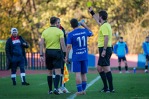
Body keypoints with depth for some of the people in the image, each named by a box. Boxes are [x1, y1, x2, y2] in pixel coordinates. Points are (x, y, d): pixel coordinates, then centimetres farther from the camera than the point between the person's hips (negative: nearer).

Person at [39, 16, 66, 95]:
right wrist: (65, 54, -6)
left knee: (50, 72, 13)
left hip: (48, 52, 4)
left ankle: (50, 90, 16)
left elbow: (41, 44, 1)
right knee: (58, 72, -4)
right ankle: (56, 88, -21)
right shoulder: (59, 31, -4)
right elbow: (62, 43, -11)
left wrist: (41, 55, 3)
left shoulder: (45, 31, 6)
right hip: (57, 52, -4)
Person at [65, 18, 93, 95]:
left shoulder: (70, 34, -8)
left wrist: (66, 57, -2)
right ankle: (83, 90, 17)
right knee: (84, 74, 12)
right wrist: (85, 26, 31)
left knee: (78, 73, -4)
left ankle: (79, 90, -9)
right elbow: (91, 33, 25)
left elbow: (68, 46, -10)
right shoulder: (84, 31, 3)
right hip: (84, 56, 4)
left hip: (76, 57, -4)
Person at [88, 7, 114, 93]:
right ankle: (106, 87, 17)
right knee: (99, 68, 15)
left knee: (106, 69, -8)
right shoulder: (105, 25, 15)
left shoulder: (104, 26, -14)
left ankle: (111, 88, -7)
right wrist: (92, 12, 43)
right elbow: (98, 21, 36)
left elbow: (106, 38, -23)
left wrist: (104, 50, -26)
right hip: (106, 49, 10)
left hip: (105, 49, -10)